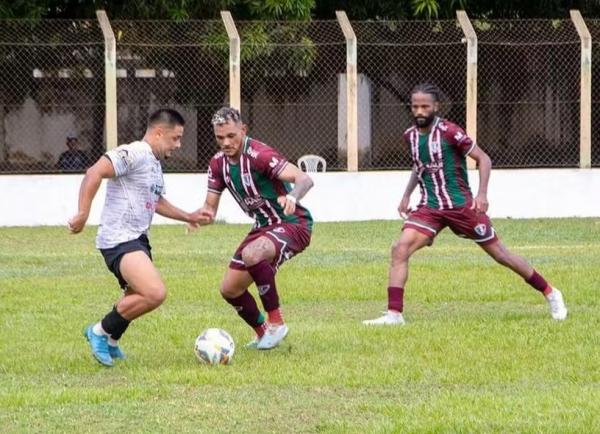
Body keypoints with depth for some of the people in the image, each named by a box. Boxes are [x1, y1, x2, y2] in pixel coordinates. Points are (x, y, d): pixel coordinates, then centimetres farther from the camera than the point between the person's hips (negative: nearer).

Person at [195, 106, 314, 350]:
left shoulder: (259, 155, -23)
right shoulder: (218, 163, 1)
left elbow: (304, 179, -33)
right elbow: (210, 207, 6)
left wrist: (293, 197, -55)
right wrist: (202, 215, -19)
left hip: (293, 224, -8)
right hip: (264, 228, 8)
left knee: (252, 254, -37)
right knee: (229, 289, 6)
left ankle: (276, 323, -22)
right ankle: (263, 334, 30)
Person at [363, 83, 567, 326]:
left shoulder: (448, 132, -13)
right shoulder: (410, 136, 5)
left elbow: (483, 159, -8)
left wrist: (482, 194, -19)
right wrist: (407, 195, 16)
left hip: (461, 205, -5)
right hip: (429, 208, 5)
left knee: (499, 254, 3)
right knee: (400, 250, -17)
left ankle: (550, 294, 19)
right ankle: (394, 314, -16)